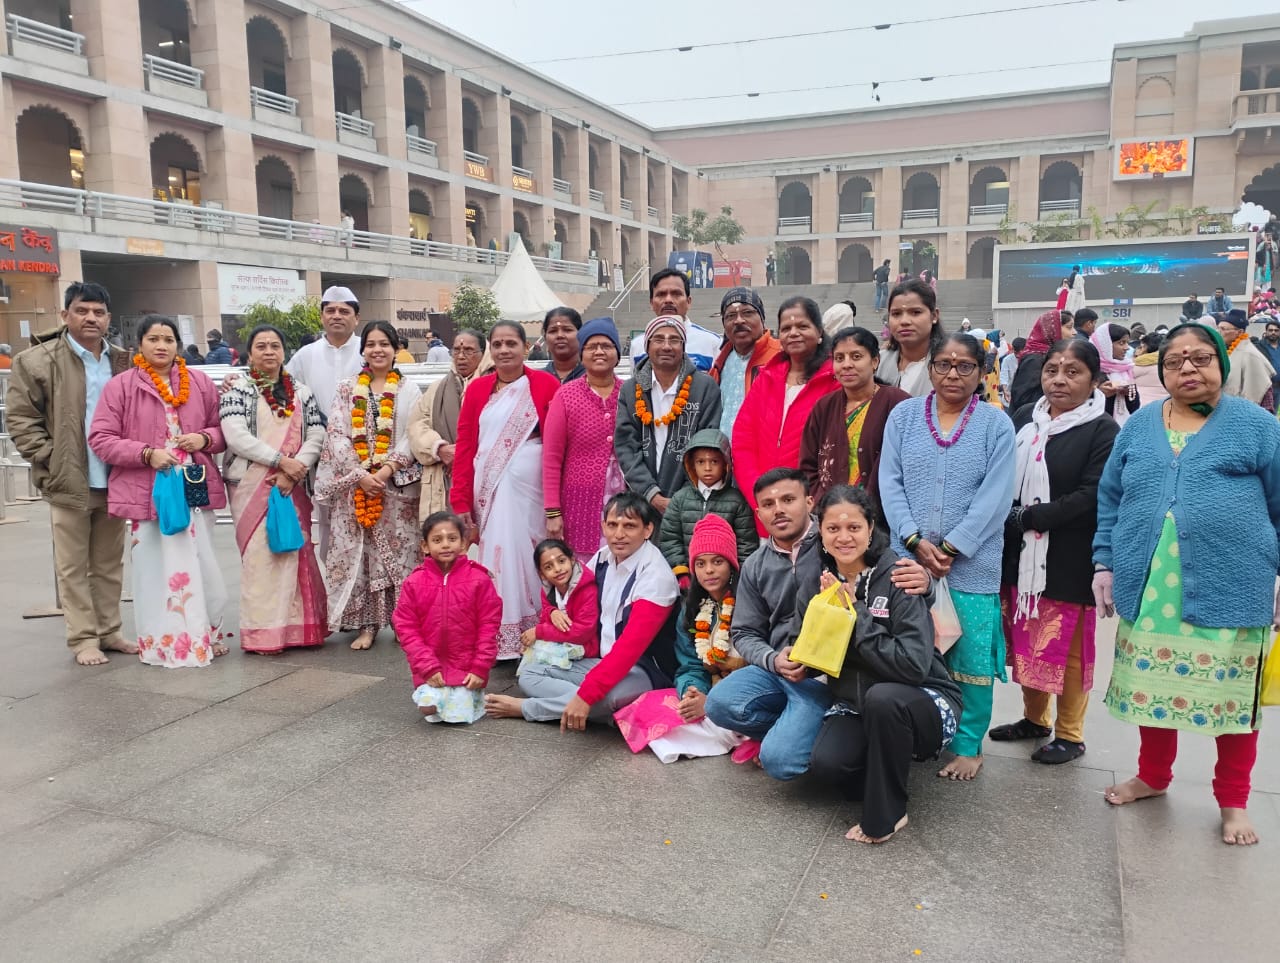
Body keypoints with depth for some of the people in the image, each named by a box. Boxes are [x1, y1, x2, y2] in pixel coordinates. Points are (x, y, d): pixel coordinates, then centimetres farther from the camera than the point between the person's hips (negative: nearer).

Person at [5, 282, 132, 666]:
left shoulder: (124, 363, 10)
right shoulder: (36, 360, -3)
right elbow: (19, 417, -4)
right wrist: (50, 460, -9)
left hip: (115, 481, 4)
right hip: (69, 482, -4)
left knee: (110, 563, 11)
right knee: (73, 566, 3)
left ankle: (108, 630, 21)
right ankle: (83, 638, 10)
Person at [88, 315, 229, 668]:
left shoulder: (200, 383, 8)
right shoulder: (120, 386, 0)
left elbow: (222, 429, 15)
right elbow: (100, 439, -4)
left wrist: (204, 439, -8)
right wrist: (147, 453, -16)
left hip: (196, 489, 3)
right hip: (147, 491, -3)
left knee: (202, 567, 8)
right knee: (155, 568, 0)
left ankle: (205, 637, 25)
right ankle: (160, 643, 12)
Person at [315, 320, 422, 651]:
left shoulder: (409, 391, 7)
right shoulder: (346, 389, 10)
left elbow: (412, 437, -1)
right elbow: (337, 436, 1)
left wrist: (386, 470, -14)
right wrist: (361, 475, -12)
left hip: (397, 485, -1)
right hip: (353, 484, 1)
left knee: (399, 551, -1)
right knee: (356, 551, 1)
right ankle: (366, 623, 8)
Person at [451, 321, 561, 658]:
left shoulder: (546, 384, -1)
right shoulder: (477, 389, 8)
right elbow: (465, 448, 7)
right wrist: (461, 503, 3)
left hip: (529, 488, -2)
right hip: (488, 490, 2)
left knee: (525, 555, 1)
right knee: (493, 555, 4)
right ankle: (495, 641, 14)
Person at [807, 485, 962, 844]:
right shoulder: (823, 581, -2)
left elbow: (915, 665, -27)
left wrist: (857, 613, -25)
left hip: (922, 704, -4)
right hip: (855, 705, 4)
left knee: (883, 697, -37)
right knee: (825, 761, -26)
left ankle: (884, 815, -14)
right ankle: (888, 775, 8)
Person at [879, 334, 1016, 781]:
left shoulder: (996, 424, 1)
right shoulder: (903, 415, 6)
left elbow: (995, 497, -6)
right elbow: (890, 482, 1)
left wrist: (951, 549, -13)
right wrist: (915, 541, -10)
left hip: (971, 565, -2)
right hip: (908, 558, 2)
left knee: (970, 657, 3)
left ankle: (968, 746, 19)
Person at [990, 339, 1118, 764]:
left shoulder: (1103, 430, -9)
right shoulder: (1024, 418, 7)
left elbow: (1092, 496, -18)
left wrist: (1029, 517, -20)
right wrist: (1007, 516, -9)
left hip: (1068, 558, -5)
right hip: (1020, 552, 5)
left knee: (1066, 647, 5)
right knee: (1025, 640, 15)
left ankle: (1069, 734, 21)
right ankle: (1034, 718, 34)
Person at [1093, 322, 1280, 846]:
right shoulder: (1140, 425, 10)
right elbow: (1110, 499, 12)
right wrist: (1105, 563, 6)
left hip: (1229, 590, -2)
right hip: (1149, 591, 3)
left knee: (1233, 696, 7)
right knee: (1154, 687, 13)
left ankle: (1233, 802, 26)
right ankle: (1153, 776, 35)